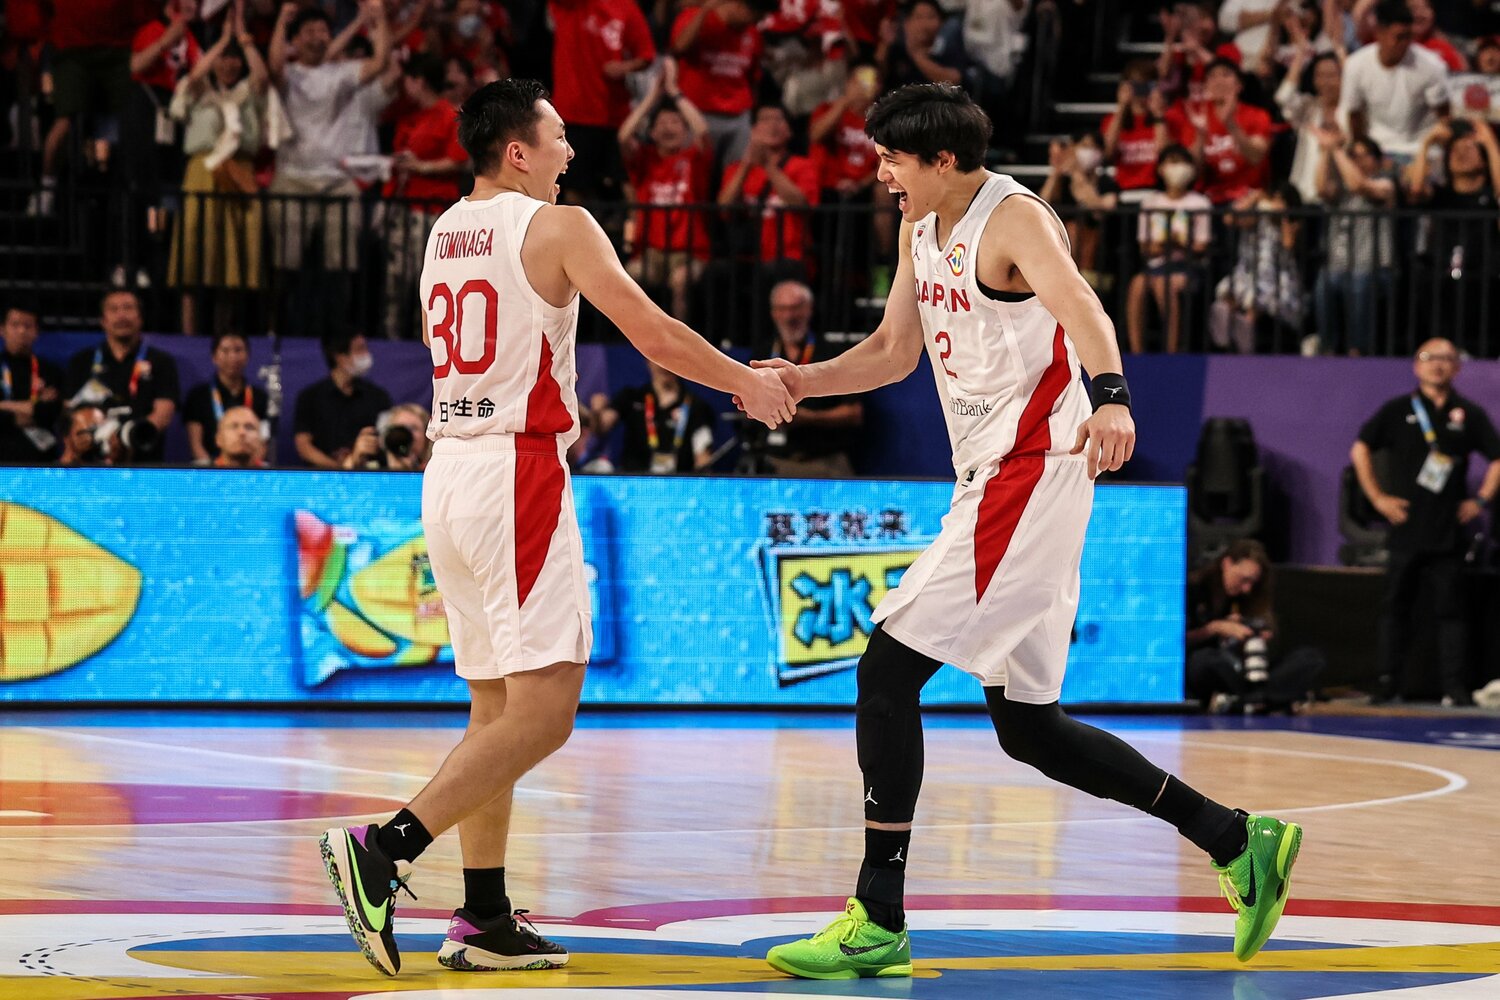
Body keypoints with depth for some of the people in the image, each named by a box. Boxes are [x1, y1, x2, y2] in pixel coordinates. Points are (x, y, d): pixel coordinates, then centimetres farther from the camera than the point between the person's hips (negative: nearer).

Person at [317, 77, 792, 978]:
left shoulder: (443, 233, 15)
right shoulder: (557, 226, -6)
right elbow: (655, 335, -7)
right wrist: (749, 385, 6)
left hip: (448, 471, 8)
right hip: (519, 472, -8)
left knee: (497, 710, 12)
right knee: (544, 711, -10)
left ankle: (485, 921, 9)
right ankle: (383, 848, -22)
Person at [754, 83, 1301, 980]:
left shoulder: (1015, 219, -14)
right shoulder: (922, 228, 14)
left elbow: (1082, 310, -31)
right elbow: (895, 351, 24)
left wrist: (1111, 398, -51)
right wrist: (803, 382, 7)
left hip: (1030, 476, -10)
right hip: (990, 480, 10)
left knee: (887, 670, -13)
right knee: (1028, 727, 11)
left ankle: (878, 921, -11)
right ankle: (1237, 842, 18)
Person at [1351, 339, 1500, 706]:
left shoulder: (1469, 414, 6)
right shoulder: (1398, 410, 4)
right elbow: (1360, 450, 6)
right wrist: (1377, 497, -1)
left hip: (1449, 533, 0)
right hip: (1406, 530, 0)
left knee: (1450, 610, 1)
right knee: (1396, 608, 3)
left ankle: (1454, 686, 1)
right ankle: (1389, 685, 6)